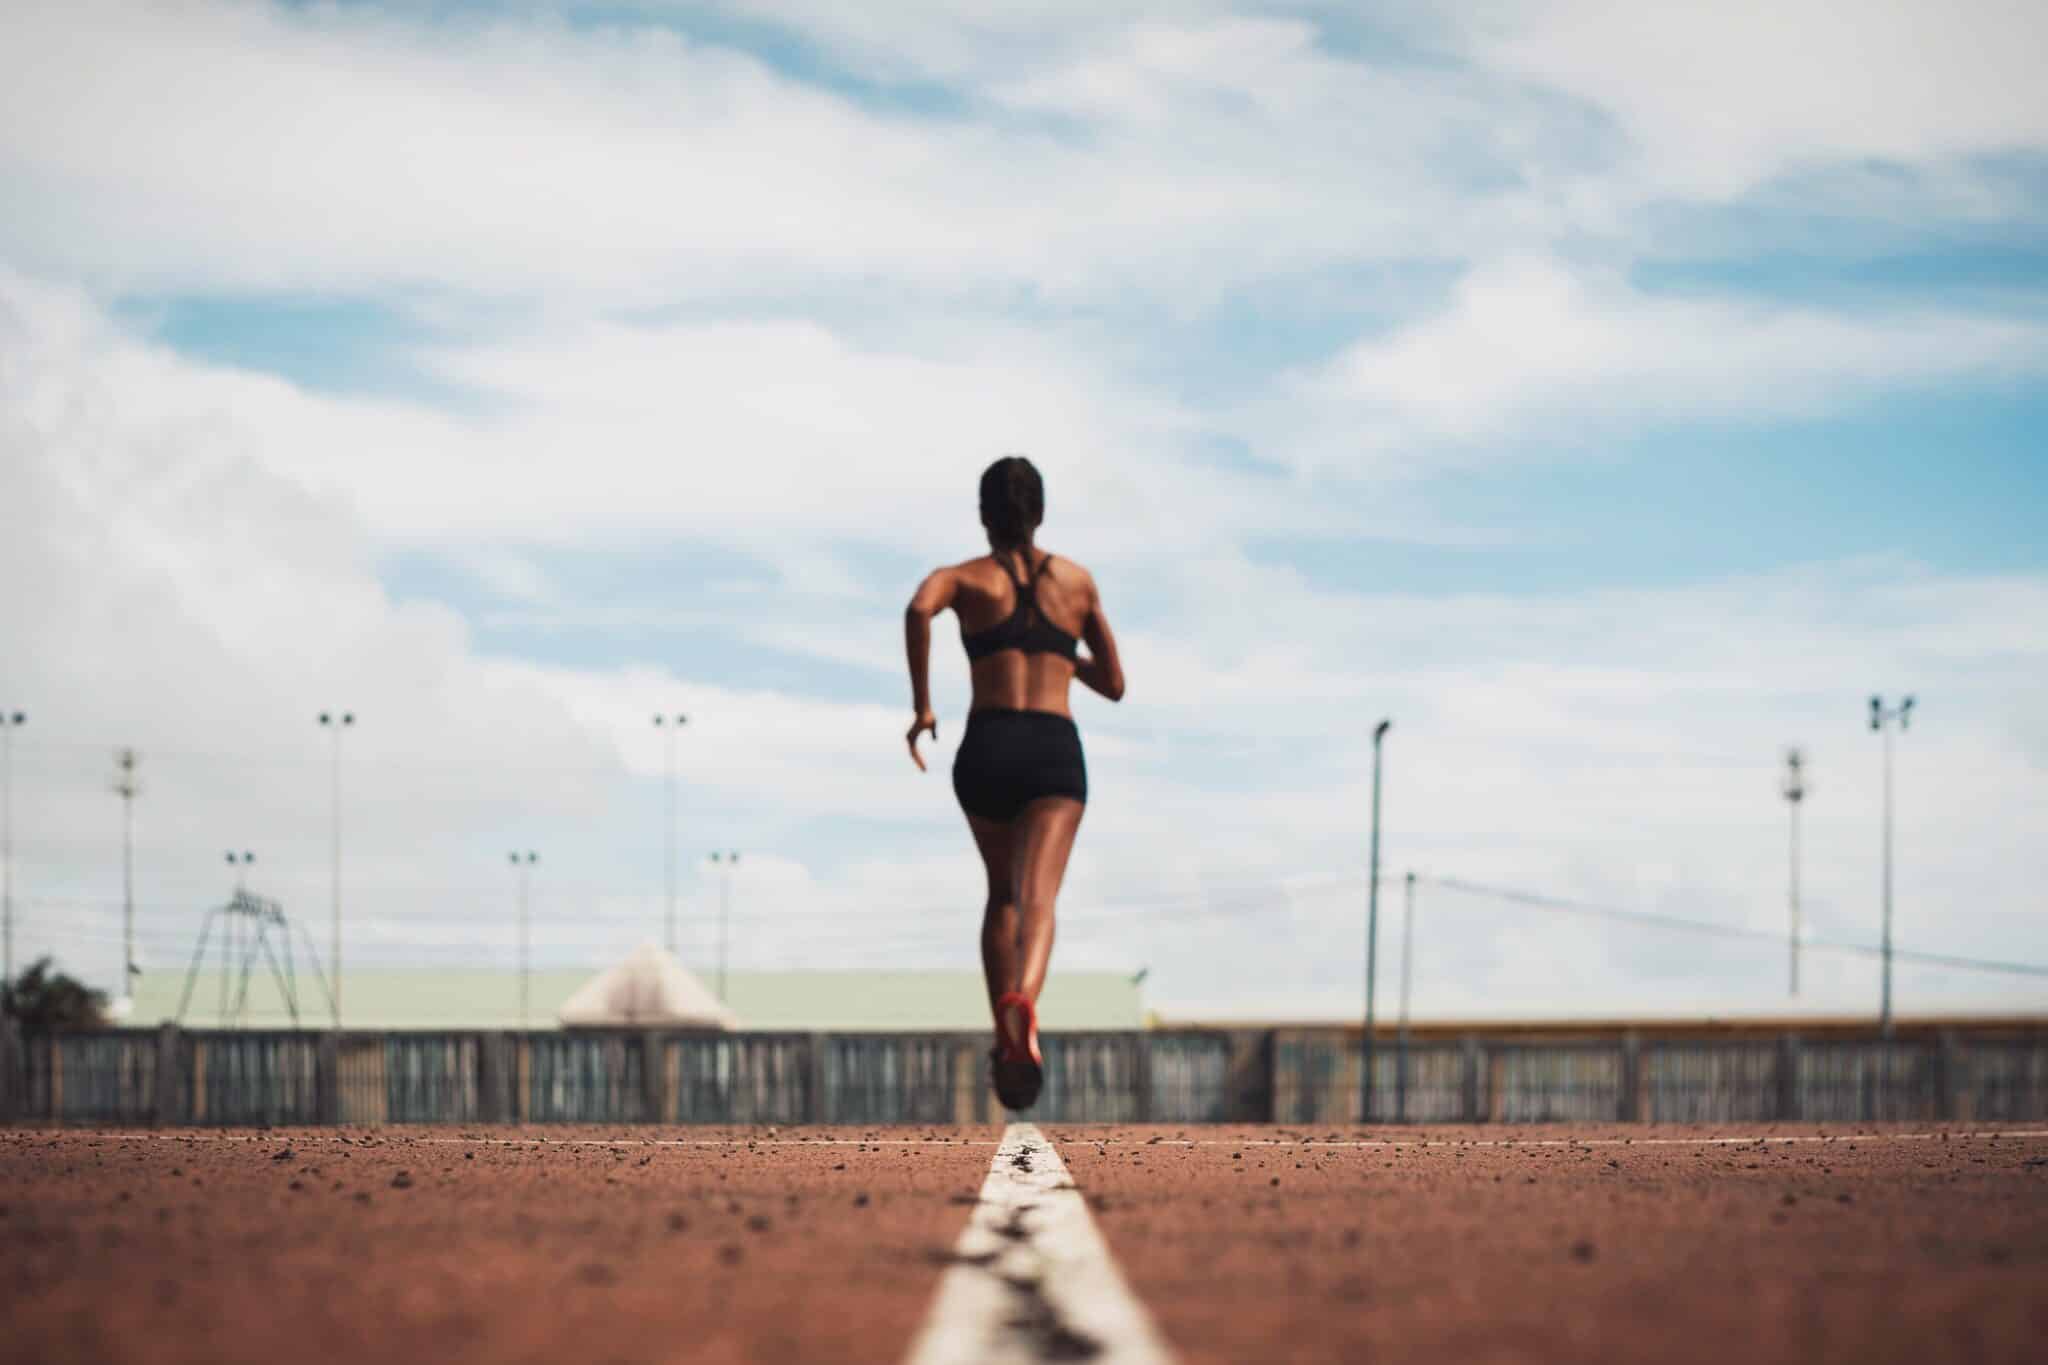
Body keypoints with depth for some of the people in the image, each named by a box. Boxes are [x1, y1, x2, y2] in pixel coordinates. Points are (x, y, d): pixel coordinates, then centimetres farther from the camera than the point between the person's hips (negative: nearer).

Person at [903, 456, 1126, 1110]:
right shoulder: (1077, 580, 15)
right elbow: (1114, 685, 21)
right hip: (1055, 751, -1)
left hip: (987, 749, 1)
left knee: (1002, 895, 23)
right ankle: (1023, 1003, -47)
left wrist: (921, 704, -9)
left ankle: (1004, 1037, 19)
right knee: (1037, 897, -17)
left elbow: (919, 608, -17)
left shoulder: (965, 577, 9)